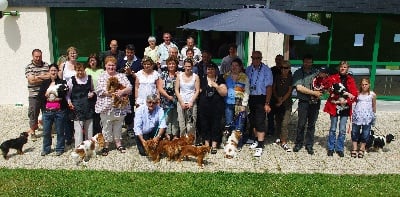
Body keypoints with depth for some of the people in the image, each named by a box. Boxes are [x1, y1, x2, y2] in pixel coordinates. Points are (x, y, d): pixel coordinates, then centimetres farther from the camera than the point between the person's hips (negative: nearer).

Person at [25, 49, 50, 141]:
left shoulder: (46, 65, 8)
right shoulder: (29, 67, -1)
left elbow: (51, 76, -3)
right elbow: (31, 80, -12)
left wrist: (38, 77, -11)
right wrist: (45, 77, -9)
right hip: (34, 95, -2)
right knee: (33, 114, 4)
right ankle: (32, 131, 19)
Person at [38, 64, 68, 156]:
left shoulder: (62, 82, 2)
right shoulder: (45, 83, 12)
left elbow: (64, 95, -9)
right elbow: (40, 95, 6)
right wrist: (46, 97, -10)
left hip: (59, 111, -3)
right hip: (47, 111, 3)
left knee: (60, 131, 5)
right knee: (46, 132, 8)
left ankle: (59, 149, 18)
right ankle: (46, 149, 23)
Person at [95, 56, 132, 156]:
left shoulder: (121, 76, 8)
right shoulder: (102, 77, 3)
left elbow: (130, 88, -2)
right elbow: (99, 91, -9)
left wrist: (122, 91, -21)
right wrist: (110, 93, -20)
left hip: (119, 106, 2)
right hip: (106, 107, -2)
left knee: (118, 125, 13)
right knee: (106, 126, 6)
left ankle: (118, 143, 27)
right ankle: (106, 145, 18)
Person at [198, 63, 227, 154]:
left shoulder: (220, 79, 3)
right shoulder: (202, 80, 10)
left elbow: (224, 93, -3)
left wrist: (216, 86, -15)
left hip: (217, 107, -2)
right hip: (204, 107, 2)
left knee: (216, 125, 1)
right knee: (204, 125, 5)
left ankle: (214, 145, 8)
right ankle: (206, 144, 17)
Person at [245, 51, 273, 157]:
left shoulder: (266, 70, -8)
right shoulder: (248, 69, 6)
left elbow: (269, 87, -10)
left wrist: (267, 103, -14)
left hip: (261, 98, -5)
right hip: (250, 97, 5)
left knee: (260, 121, -7)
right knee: (252, 120, 15)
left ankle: (260, 146, -1)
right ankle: (256, 140, 33)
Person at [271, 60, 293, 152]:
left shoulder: (291, 78, -4)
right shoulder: (277, 77, 5)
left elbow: (289, 91, -5)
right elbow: (273, 89, 9)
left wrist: (282, 101, -8)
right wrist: (277, 98, -6)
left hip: (287, 103, -3)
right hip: (277, 102, 4)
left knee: (285, 123, -10)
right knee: (278, 121, 11)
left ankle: (284, 142, -7)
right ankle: (280, 137, 29)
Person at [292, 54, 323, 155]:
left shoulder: (316, 72, 11)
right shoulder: (298, 73, -1)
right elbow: (299, 87, -12)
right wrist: (314, 92, -13)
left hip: (315, 102, 3)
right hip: (304, 102, -3)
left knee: (311, 125, 8)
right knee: (301, 124, -1)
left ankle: (309, 145, 19)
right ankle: (298, 143, 17)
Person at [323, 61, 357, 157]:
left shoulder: (351, 80, 6)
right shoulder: (333, 77, 0)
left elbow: (354, 94, 1)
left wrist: (346, 101, -12)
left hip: (345, 107, 1)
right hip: (334, 106, -1)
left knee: (342, 130, 4)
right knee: (333, 129, 6)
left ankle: (340, 149, 16)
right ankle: (331, 148, 17)